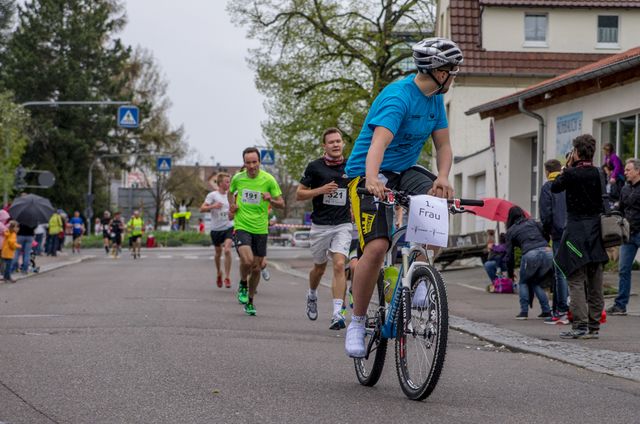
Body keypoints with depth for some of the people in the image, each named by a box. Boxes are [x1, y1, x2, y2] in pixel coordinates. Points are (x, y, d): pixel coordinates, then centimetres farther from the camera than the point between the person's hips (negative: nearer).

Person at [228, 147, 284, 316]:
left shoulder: (268, 180, -5)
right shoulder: (238, 178, 0)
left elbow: (281, 203, 0)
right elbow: (230, 192, 23)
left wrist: (271, 200, -21)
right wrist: (232, 205, 4)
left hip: (260, 229, 1)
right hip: (241, 227, -1)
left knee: (256, 268, 7)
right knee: (247, 260, -23)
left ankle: (250, 301, 28)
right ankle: (243, 285, 8)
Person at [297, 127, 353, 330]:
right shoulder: (315, 167, -3)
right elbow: (299, 194, -1)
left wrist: (353, 208, 10)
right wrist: (321, 190, -15)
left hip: (343, 224, 0)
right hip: (320, 225, 0)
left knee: (339, 265, -15)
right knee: (319, 267, 14)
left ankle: (337, 313, -19)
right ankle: (312, 295, 46)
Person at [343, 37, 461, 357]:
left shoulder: (435, 99, 4)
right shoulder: (397, 97, -22)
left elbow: (443, 144, 2)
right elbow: (379, 142, -36)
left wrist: (443, 178, -19)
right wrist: (372, 179, -54)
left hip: (404, 170, 7)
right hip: (368, 175, -7)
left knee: (443, 200, -21)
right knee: (377, 247, -23)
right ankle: (357, 323, -8)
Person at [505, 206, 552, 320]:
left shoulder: (511, 231, 18)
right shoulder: (533, 222, 23)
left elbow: (509, 254, 17)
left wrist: (510, 273, 26)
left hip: (530, 255, -3)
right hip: (547, 253, 3)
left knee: (523, 283, 18)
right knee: (536, 283, 22)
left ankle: (524, 311, 6)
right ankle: (546, 311, 13)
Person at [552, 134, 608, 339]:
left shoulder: (572, 174, -12)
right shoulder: (598, 174, 4)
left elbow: (554, 187, 2)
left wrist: (566, 167, 8)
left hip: (577, 231, -6)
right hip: (596, 231, 6)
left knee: (576, 281, -5)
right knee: (595, 283, 8)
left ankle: (580, 326, -11)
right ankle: (594, 327, 12)